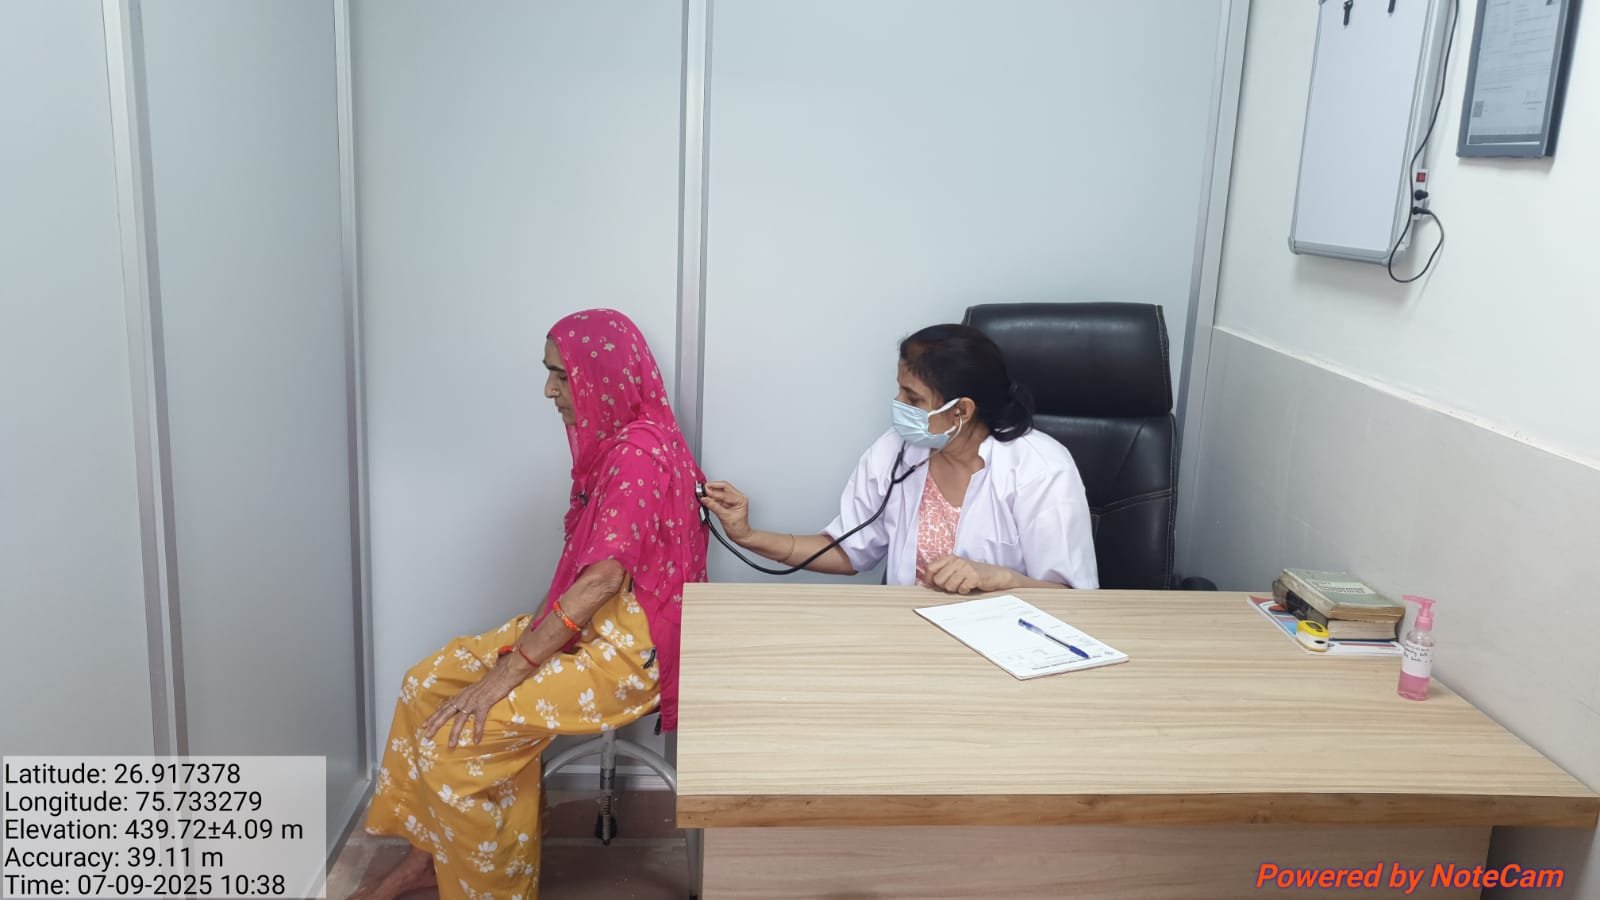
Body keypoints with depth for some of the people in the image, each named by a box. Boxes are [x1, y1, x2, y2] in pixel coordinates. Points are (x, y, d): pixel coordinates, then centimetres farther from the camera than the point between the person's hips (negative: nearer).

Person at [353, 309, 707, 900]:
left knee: (454, 735, -16)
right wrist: (524, 639, 4)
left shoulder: (637, 453, -21)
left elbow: (605, 576, -28)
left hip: (625, 650, -10)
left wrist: (505, 673, -26)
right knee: (429, 683, 7)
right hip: (588, 628, 10)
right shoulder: (617, 442, 9)